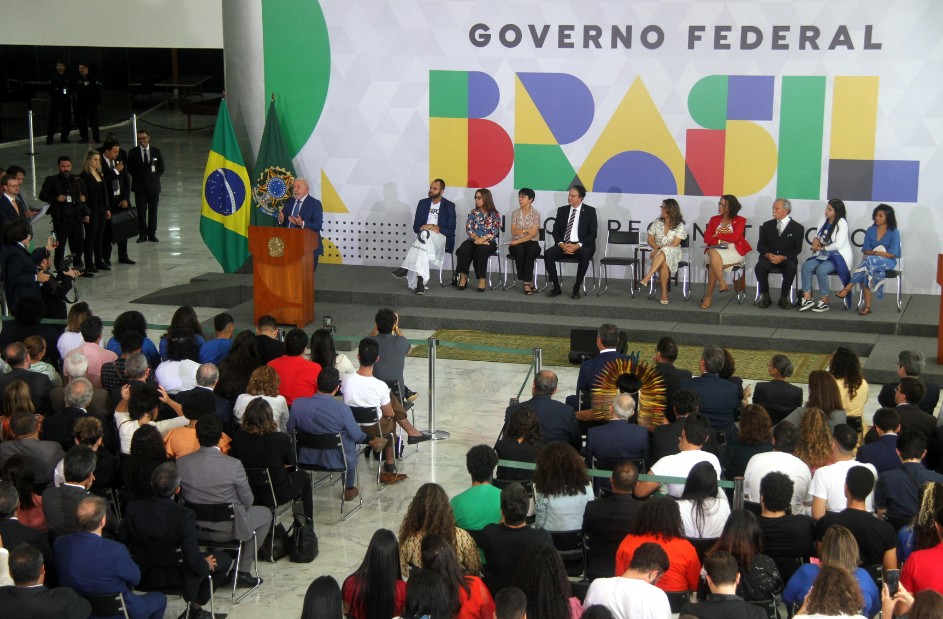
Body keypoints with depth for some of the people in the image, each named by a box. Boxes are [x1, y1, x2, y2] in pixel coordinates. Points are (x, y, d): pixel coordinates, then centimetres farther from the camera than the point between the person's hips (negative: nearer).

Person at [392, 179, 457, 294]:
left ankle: (406, 268, -44)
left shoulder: (449, 206, 8)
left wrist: (436, 228, -15)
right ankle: (420, 280, -47)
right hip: (423, 237, 3)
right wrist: (423, 227, -11)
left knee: (426, 234, -37)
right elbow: (415, 227, 13)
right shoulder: (423, 203, 18)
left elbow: (451, 231, 1)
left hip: (441, 240, -3)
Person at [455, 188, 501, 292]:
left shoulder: (494, 215, 7)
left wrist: (482, 239, -19)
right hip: (473, 240, 3)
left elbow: (494, 232, -4)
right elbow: (468, 228, 4)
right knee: (463, 249, -31)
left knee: (480, 250, -37)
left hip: (488, 242, -2)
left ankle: (482, 279, -32)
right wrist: (477, 238, -14)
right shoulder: (473, 213, 16)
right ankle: (463, 277, -25)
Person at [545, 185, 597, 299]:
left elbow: (593, 234, -3)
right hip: (563, 245, 3)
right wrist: (561, 244, -11)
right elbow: (555, 231, 10)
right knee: (548, 253, -26)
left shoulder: (590, 211, 3)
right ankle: (555, 287, -17)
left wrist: (577, 245, -18)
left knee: (585, 254, -38)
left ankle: (577, 288, -25)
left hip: (581, 246, -3)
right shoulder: (562, 210, 13)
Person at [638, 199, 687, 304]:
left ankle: (647, 277, -46)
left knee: (664, 253, -39)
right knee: (663, 262, -34)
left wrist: (661, 248, -17)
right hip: (657, 253, 3)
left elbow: (674, 244, -9)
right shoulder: (657, 223, 10)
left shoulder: (679, 225, -1)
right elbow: (650, 240, 8)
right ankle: (664, 293, -36)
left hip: (673, 253, -3)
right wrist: (658, 248, -11)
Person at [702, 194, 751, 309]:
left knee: (713, 262, -34)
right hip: (715, 250, 3)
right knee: (713, 254, -36)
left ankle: (709, 295, -29)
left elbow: (734, 237, -9)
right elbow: (706, 238, 7)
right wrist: (719, 241, -11)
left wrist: (717, 235, -1)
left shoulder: (740, 220, 9)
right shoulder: (714, 219, 20)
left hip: (733, 252, -3)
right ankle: (722, 284, -32)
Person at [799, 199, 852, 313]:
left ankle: (824, 302, -21)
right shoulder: (823, 221, 13)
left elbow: (838, 244, -17)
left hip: (838, 256, -7)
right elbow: (818, 236, 24)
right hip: (823, 256, 7)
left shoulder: (842, 223, -9)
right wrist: (815, 240, 0)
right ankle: (807, 299, -25)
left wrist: (822, 248, -8)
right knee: (806, 266, -20)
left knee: (821, 269, -33)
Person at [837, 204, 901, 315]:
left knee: (869, 260, -37)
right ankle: (867, 306, -36)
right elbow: (866, 251, 7)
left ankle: (848, 288, -36)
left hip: (888, 262, -3)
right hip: (870, 261, 3)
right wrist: (878, 253, -13)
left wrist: (873, 253, -10)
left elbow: (892, 254, -8)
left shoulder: (894, 233, -1)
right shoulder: (870, 230, 12)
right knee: (866, 272, -34)